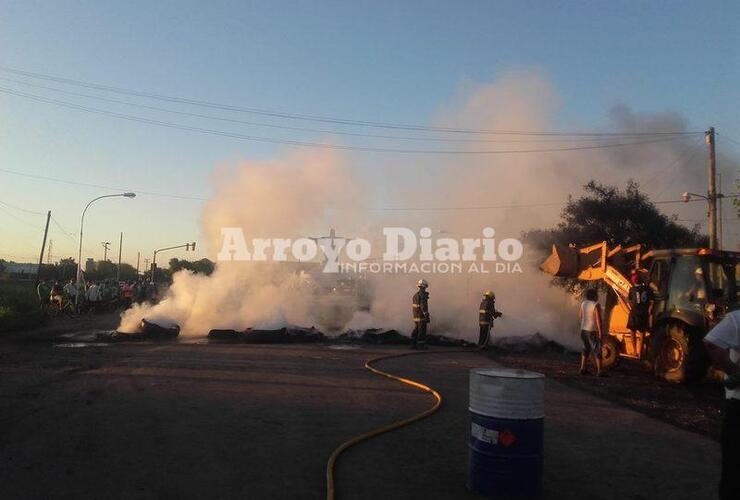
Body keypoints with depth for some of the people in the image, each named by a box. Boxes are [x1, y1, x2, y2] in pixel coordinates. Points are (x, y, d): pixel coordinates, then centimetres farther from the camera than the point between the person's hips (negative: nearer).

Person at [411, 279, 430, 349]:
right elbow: (423, 306, -22)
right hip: (422, 316, -8)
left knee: (416, 330, 11)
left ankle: (413, 344, 10)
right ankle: (421, 345, -2)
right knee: (422, 330, -3)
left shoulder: (415, 295, 13)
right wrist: (427, 316, -21)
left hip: (416, 316, 8)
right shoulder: (422, 294, -15)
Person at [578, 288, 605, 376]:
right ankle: (599, 371, 1)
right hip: (593, 331, -6)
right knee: (597, 350, 1)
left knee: (586, 349, 17)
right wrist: (600, 331, -18)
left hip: (584, 329, 7)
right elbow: (598, 319, -20)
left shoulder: (583, 303, 3)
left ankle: (582, 369, 16)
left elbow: (580, 316, 9)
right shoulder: (596, 305, -16)